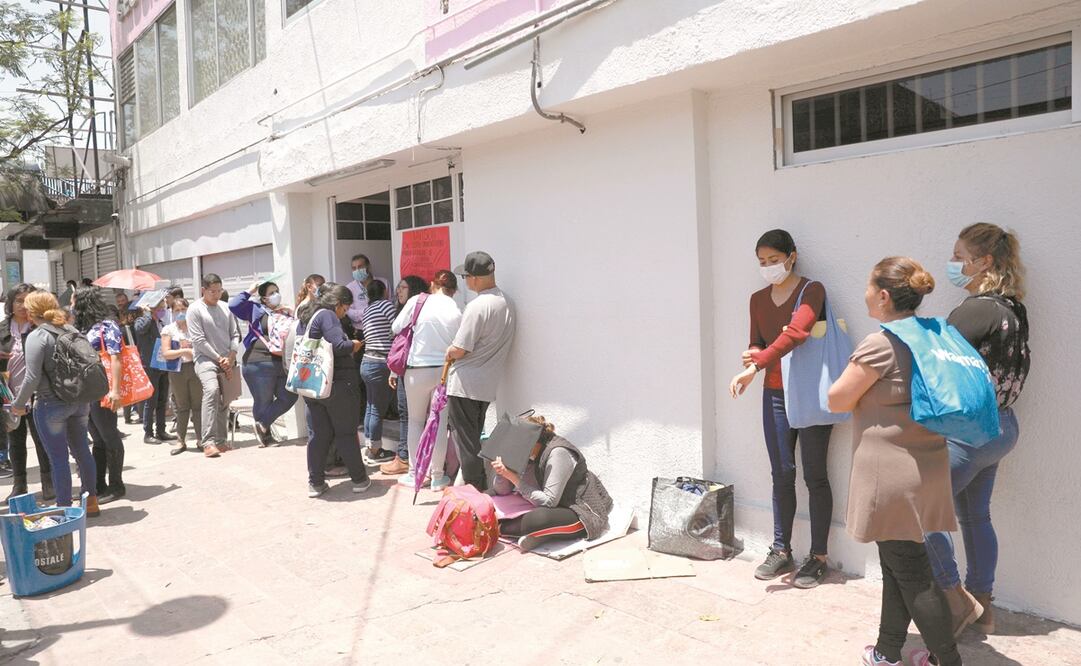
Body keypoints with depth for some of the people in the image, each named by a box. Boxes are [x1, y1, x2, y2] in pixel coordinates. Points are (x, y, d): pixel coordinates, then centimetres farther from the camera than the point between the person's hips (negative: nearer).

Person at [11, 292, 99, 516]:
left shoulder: (37, 336, -12)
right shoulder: (72, 331, 6)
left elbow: (33, 378, -16)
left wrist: (19, 404, -3)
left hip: (52, 405, -6)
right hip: (80, 401, 6)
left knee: (58, 458, 3)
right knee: (82, 451, 15)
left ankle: (65, 509, 11)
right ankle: (91, 502, 24)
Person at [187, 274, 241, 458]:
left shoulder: (225, 308, 13)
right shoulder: (195, 310, -3)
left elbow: (235, 334, 13)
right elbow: (198, 340, -8)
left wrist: (231, 358, -2)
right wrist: (219, 358, -10)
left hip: (227, 361, 6)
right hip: (206, 359, -6)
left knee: (225, 400, 6)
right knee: (211, 390, -27)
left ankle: (220, 440, 17)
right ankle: (208, 442, -31)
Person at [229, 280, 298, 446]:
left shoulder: (286, 313, 19)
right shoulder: (256, 309, 4)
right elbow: (234, 305, -10)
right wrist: (249, 292, -4)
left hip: (282, 364, 6)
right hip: (259, 364, -6)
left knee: (289, 397, 2)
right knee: (263, 402, 1)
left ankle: (263, 424, 15)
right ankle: (265, 434, 15)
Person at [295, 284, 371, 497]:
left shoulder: (305, 317, 14)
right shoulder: (327, 315, -13)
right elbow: (338, 345, -24)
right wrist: (353, 345, -4)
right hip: (337, 383, -7)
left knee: (318, 434, 12)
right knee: (346, 433, 3)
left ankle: (315, 482, 15)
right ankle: (359, 479, 13)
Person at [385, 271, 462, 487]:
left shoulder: (417, 301, -6)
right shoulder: (457, 311, -3)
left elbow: (396, 328, 1)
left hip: (418, 369, -1)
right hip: (445, 370, 1)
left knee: (416, 421, 13)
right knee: (440, 423, 9)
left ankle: (414, 474, 18)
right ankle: (437, 476, 15)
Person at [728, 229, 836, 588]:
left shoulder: (811, 290, -9)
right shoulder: (758, 299, 10)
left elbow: (796, 331, -26)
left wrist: (759, 361, -32)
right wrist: (753, 360, -12)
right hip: (775, 393, 5)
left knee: (814, 475, 3)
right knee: (782, 474, 10)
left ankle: (818, 556, 14)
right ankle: (781, 550, 21)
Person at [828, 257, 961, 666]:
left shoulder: (880, 344, -18)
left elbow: (837, 401, -10)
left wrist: (856, 376, 6)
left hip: (892, 475, -9)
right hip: (923, 469, 9)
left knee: (911, 575, 2)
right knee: (898, 566, 18)